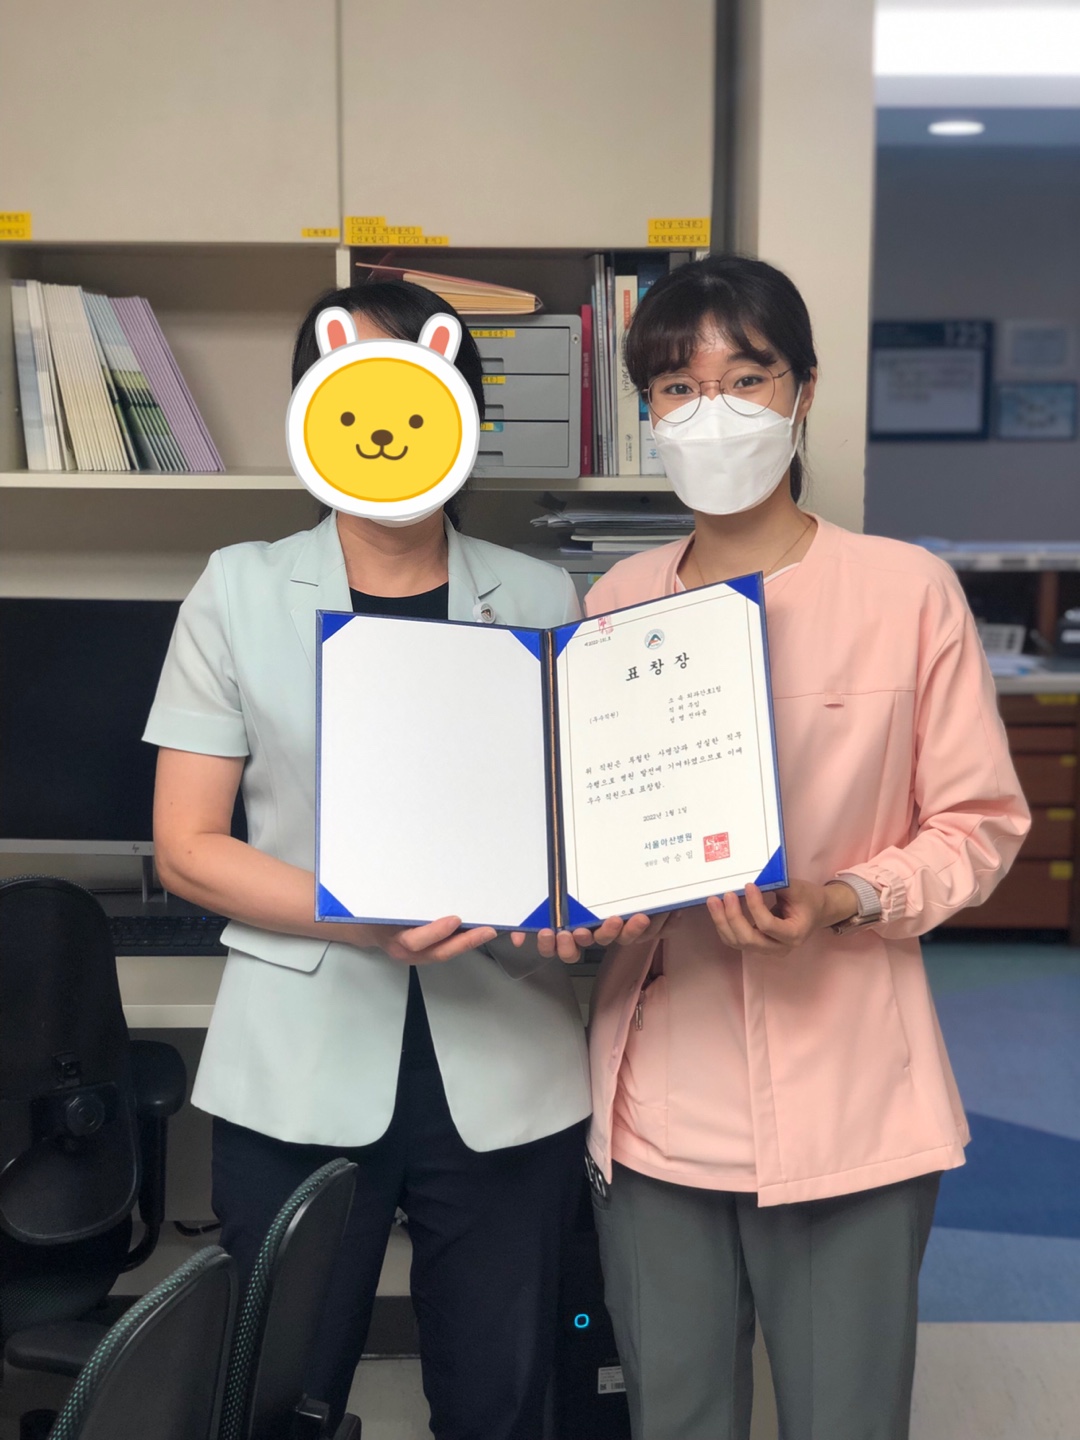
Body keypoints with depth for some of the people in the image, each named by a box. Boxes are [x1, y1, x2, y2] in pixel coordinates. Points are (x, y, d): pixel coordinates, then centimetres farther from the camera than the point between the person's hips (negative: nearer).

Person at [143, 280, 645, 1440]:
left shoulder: (542, 601, 6)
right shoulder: (240, 589, 1)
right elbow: (187, 846, -2)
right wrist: (363, 917, -18)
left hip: (506, 1070, 2)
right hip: (299, 1071, -1)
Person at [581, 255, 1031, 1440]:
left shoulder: (909, 592, -6)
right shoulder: (616, 603, 6)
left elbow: (979, 824, -2)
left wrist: (847, 903, -19)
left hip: (843, 1105, -3)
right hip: (657, 1101, 4)